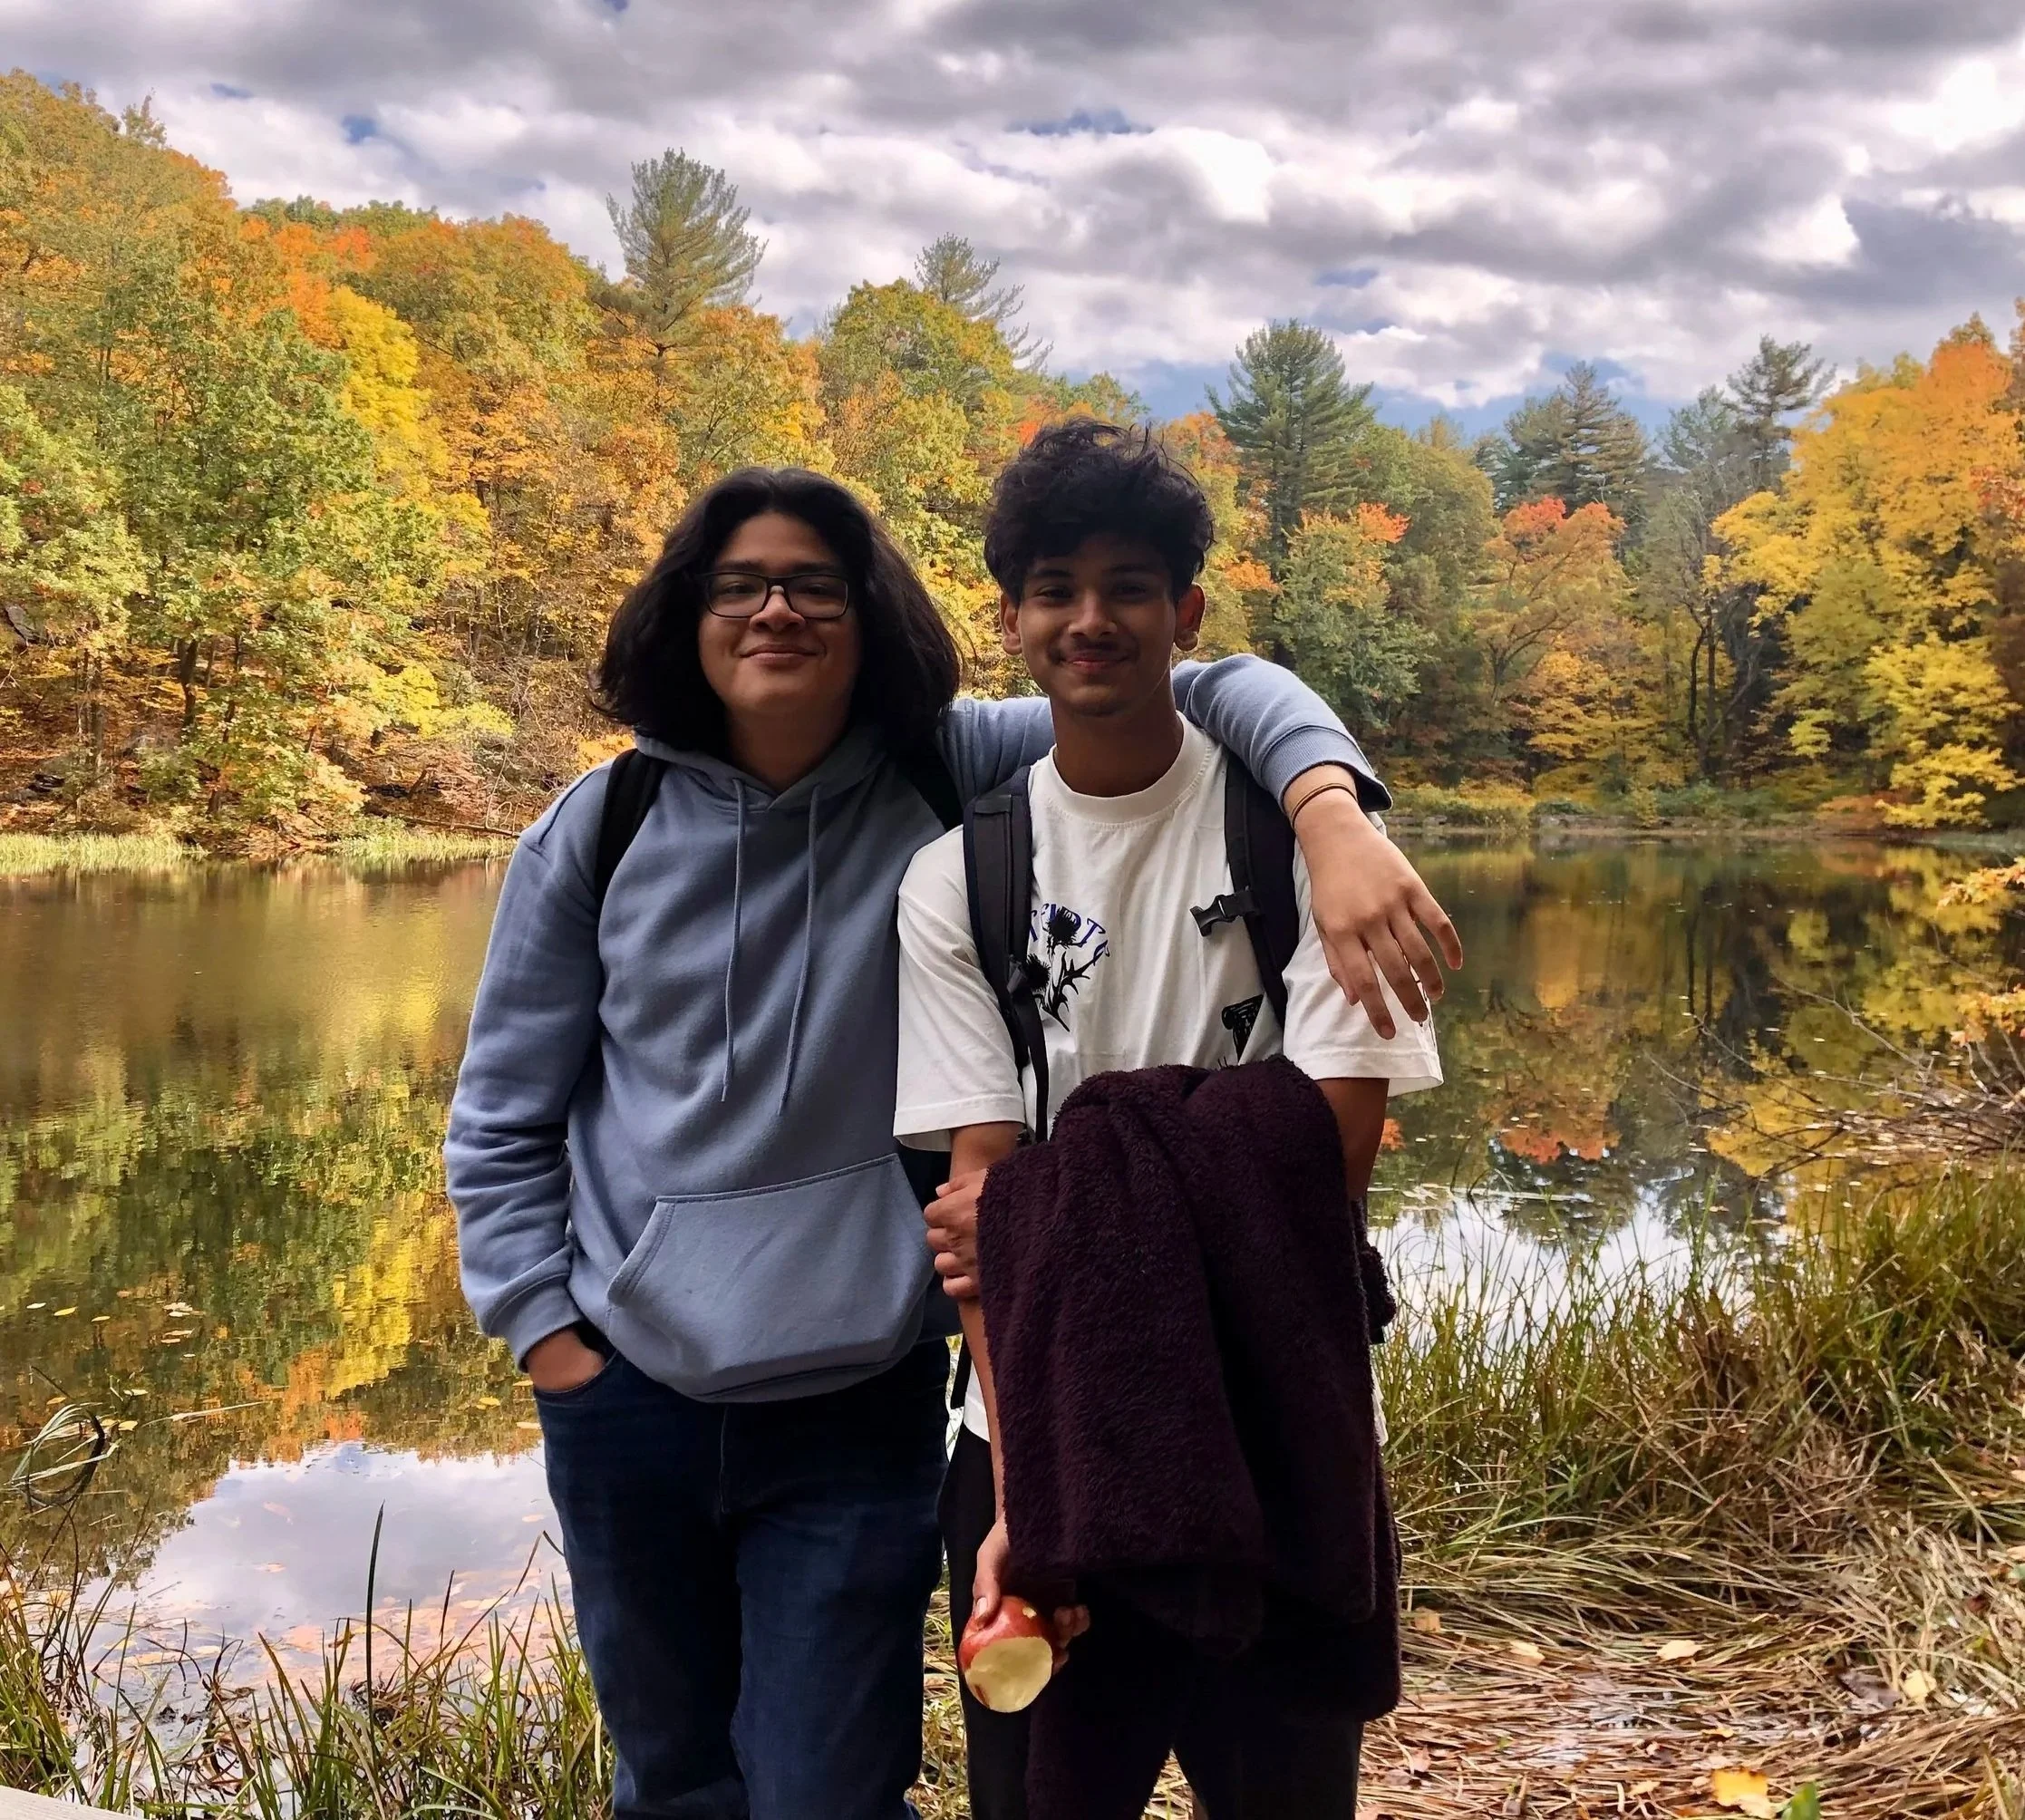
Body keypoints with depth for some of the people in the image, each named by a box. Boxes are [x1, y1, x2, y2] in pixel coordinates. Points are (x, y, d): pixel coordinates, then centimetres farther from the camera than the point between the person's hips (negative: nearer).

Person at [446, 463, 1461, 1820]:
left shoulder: (953, 776, -7)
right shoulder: (599, 830, -4)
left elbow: (1223, 696, -13)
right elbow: (503, 1117, 4)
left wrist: (1337, 825, -32)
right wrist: (544, 1334, -1)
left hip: (861, 1404, -2)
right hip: (626, 1401, 2)